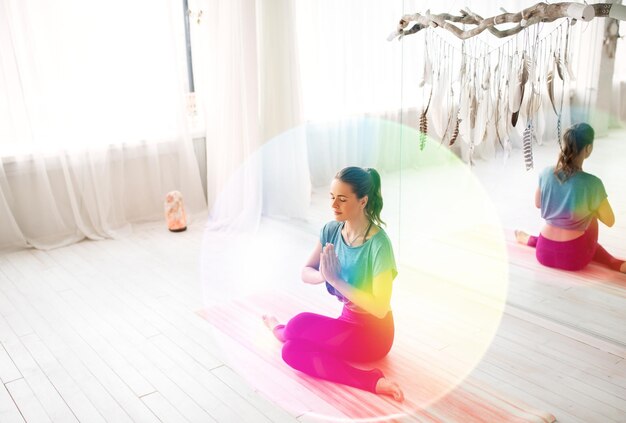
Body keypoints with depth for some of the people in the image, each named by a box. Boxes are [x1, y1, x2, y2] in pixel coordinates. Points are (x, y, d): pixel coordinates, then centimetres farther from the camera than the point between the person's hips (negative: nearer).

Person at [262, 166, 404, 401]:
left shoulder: (378, 244, -25)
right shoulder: (331, 230, -5)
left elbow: (380, 308, -26)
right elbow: (306, 273, 2)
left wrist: (335, 279, -28)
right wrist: (323, 275, -22)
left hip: (373, 333, -7)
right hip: (348, 322, 7)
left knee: (301, 323, -24)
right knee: (292, 351, -15)